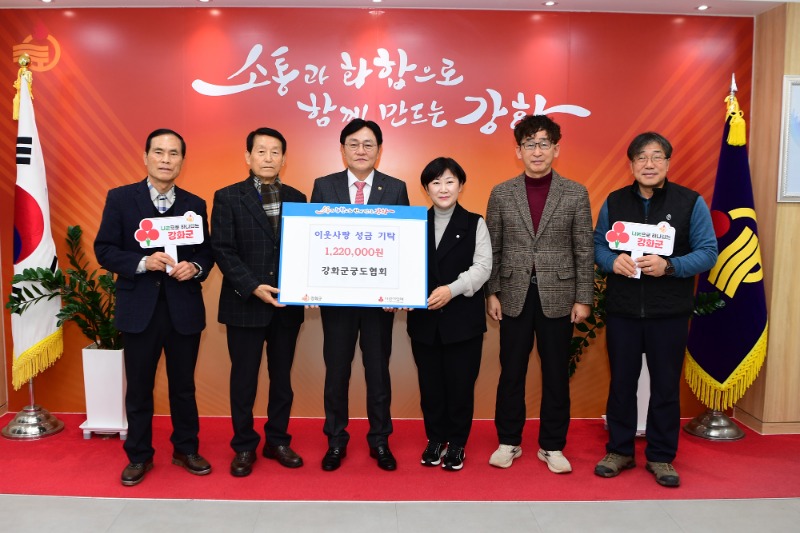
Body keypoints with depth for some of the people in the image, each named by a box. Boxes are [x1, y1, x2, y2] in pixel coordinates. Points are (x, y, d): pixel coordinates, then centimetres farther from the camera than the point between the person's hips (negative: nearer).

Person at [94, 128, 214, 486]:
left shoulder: (195, 204, 6)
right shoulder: (120, 198, -1)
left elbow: (206, 252, 8)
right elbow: (104, 250, -4)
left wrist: (195, 267, -14)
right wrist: (143, 262, -19)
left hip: (184, 309, 2)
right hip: (139, 309, -1)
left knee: (184, 386, 13)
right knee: (139, 388, 11)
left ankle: (186, 450, 30)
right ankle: (138, 456, 27)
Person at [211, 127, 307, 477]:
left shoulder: (296, 198, 8)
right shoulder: (227, 197, -1)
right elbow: (222, 250, -8)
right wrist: (254, 287, -18)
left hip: (287, 304, 3)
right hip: (245, 304, -3)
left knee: (282, 376, 13)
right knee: (244, 379, 7)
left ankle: (277, 441, 28)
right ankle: (244, 447, 22)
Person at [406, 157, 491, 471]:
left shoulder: (474, 224, 3)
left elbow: (482, 267, -7)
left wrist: (452, 289, -22)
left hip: (463, 318, -2)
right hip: (423, 318, 2)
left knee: (460, 383, 5)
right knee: (429, 383, 9)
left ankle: (456, 443, 22)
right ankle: (435, 439, 27)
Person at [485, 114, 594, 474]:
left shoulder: (575, 194, 1)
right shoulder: (501, 193, 3)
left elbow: (584, 250, 0)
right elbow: (492, 249, 4)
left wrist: (583, 298, -3)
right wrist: (492, 293, -1)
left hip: (558, 297, 0)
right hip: (514, 296, 1)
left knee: (556, 374, 8)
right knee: (511, 372, 8)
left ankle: (552, 446, 23)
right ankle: (509, 442, 24)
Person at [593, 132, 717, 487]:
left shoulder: (691, 202, -2)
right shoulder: (614, 202, 6)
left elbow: (708, 252, -5)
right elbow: (597, 245, 7)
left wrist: (669, 266, -22)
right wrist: (613, 261, -16)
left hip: (669, 312, -1)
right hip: (622, 310, 2)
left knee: (666, 386, 8)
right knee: (621, 382, 10)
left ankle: (661, 457, 24)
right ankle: (619, 450, 26)